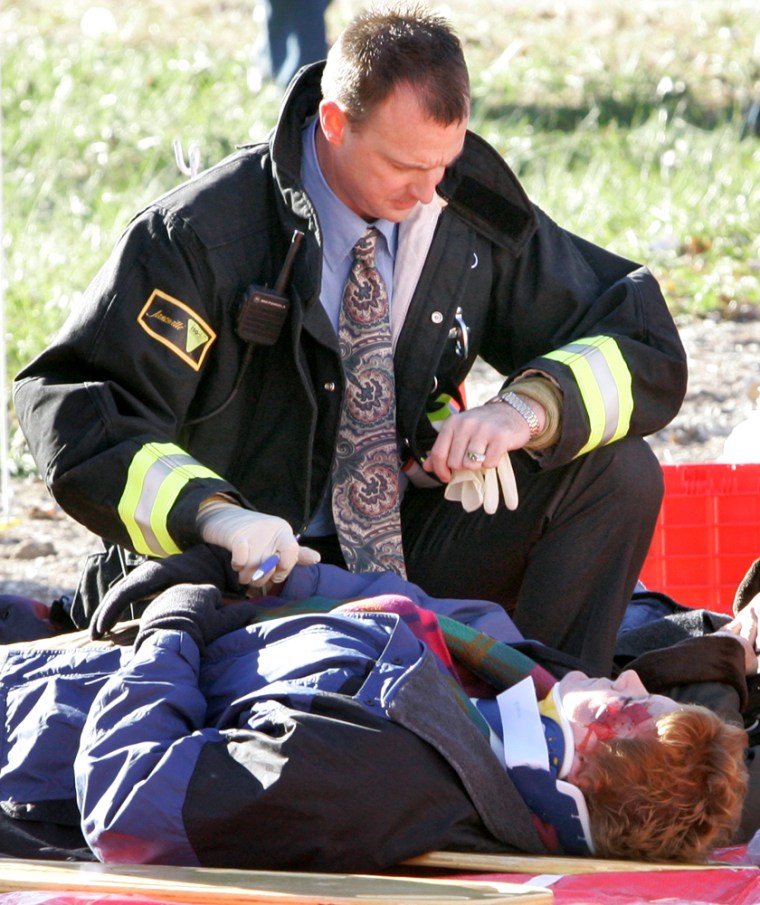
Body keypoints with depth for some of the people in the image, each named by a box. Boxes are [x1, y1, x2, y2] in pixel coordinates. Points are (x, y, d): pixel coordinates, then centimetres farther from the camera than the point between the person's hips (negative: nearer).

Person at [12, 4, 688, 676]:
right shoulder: (199, 237, -15)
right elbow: (74, 410, -18)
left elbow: (648, 349, 0)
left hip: (406, 552, 4)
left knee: (618, 469, -16)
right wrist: (212, 513, -35)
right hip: (252, 572, -4)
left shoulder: (473, 210, -2)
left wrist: (528, 408, -22)